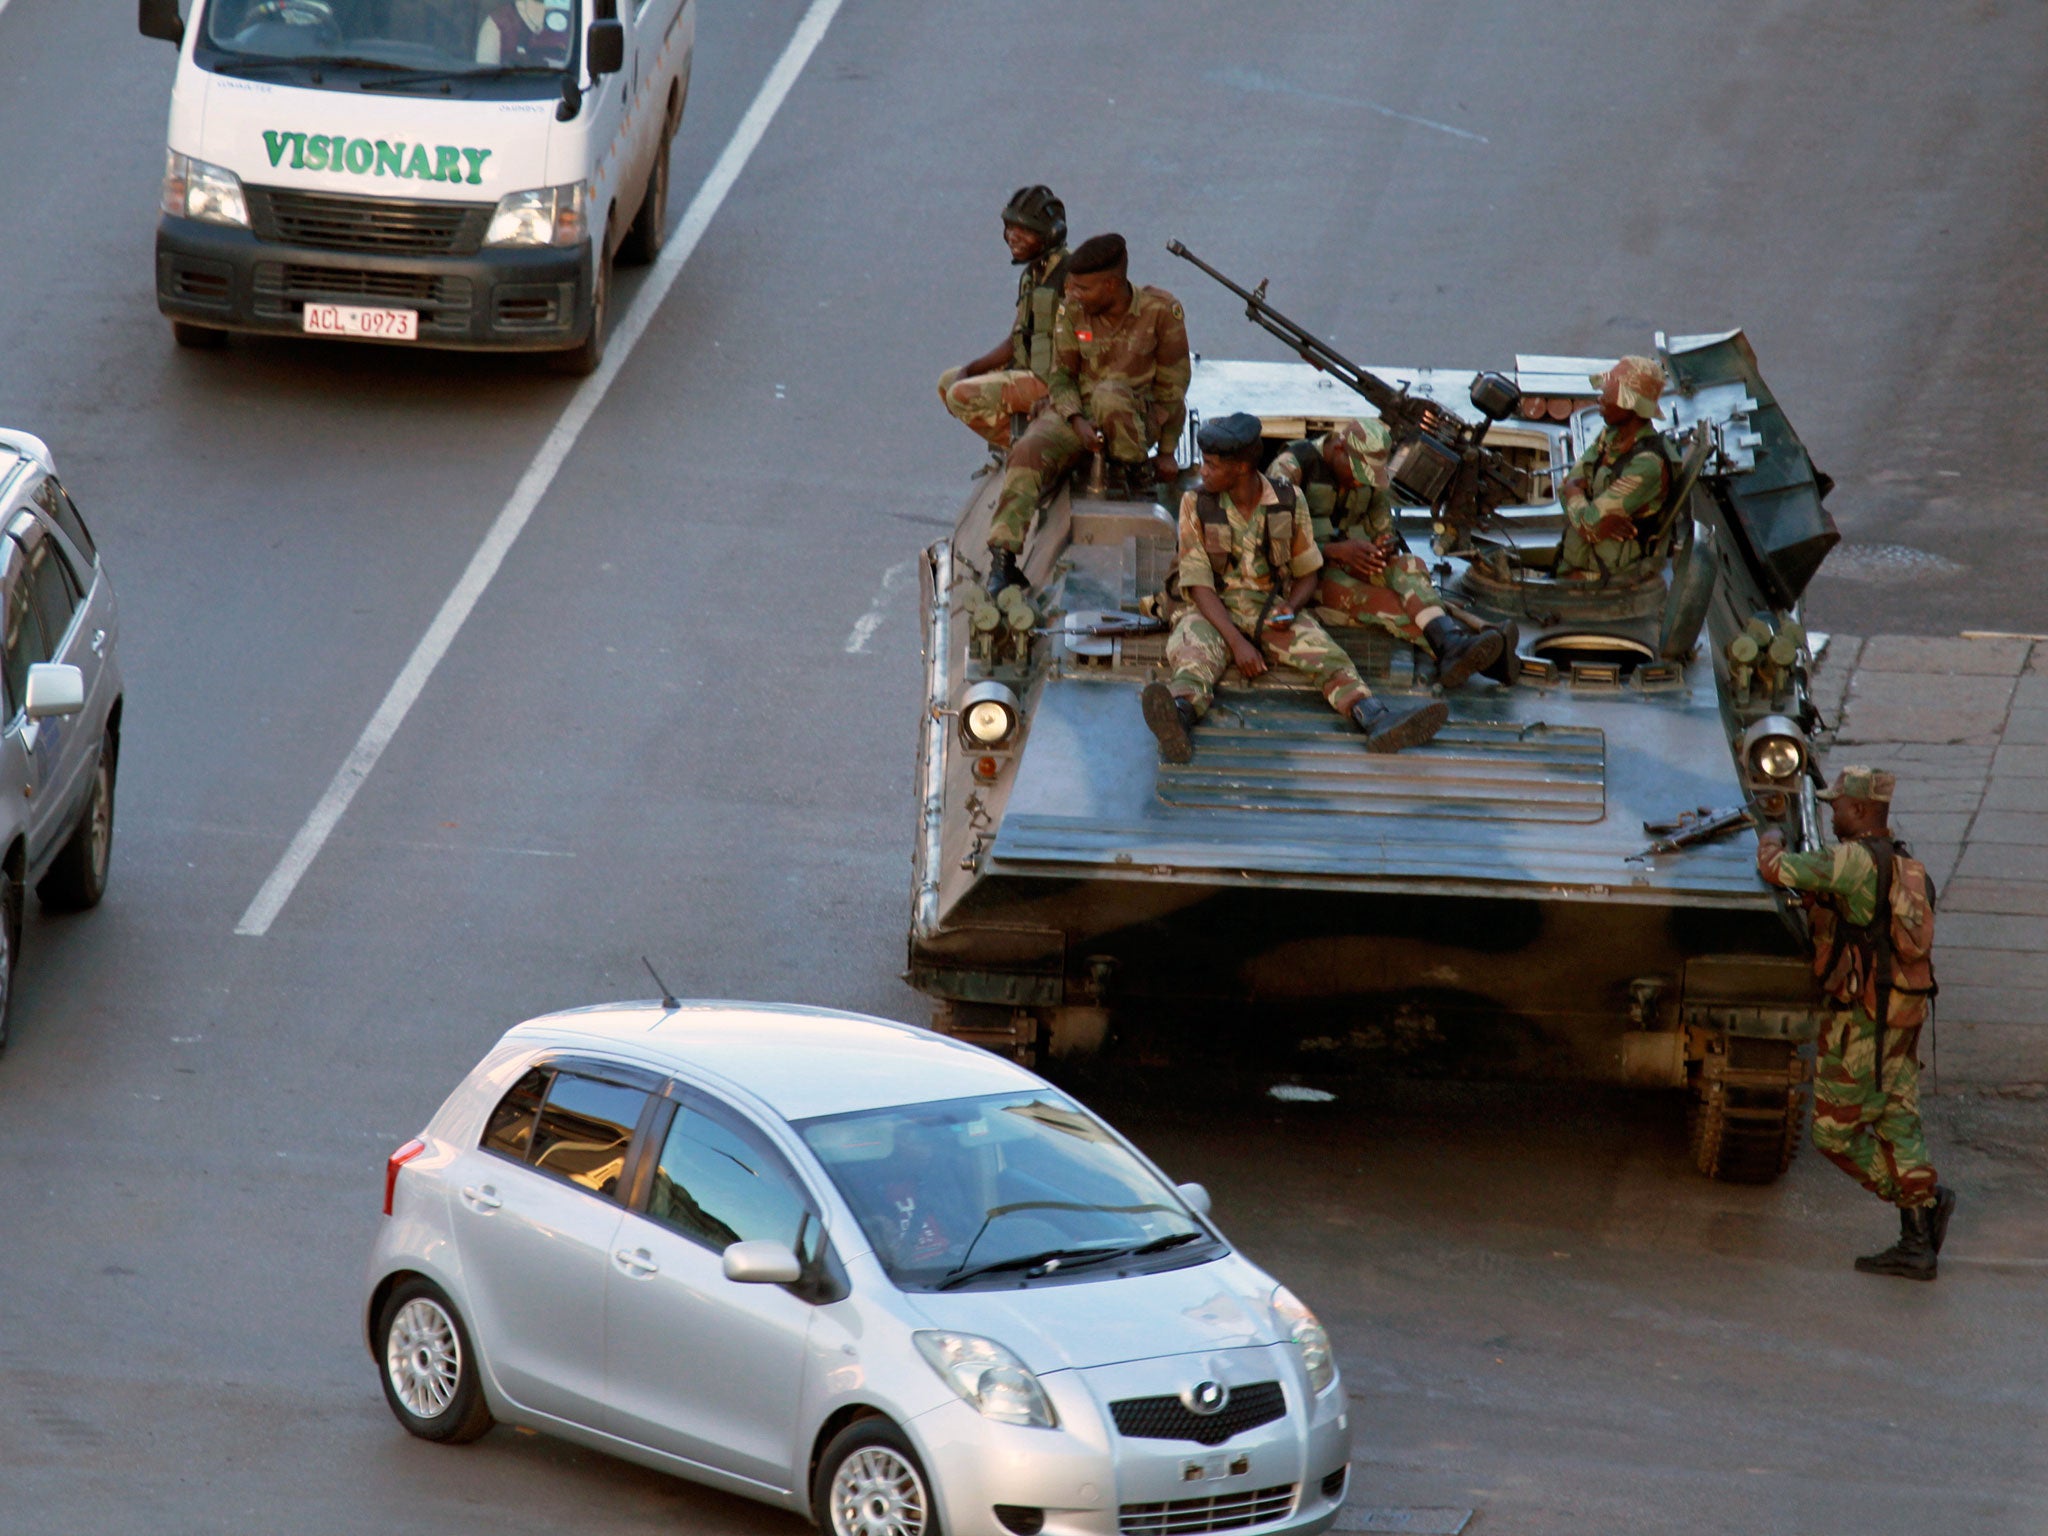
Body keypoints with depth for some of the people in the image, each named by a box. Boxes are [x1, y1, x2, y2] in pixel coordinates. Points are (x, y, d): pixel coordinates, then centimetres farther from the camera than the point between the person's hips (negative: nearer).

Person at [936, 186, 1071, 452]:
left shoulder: (1067, 271, -16)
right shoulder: (1030, 276, 13)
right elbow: (1014, 342, 14)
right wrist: (969, 370, 2)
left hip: (1052, 379, -10)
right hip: (1028, 370, 10)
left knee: (962, 395, -20)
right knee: (948, 381, 18)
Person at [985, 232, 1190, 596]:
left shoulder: (1161, 311, -10)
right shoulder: (1072, 311, -2)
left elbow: (1172, 387, -3)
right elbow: (1061, 377, 3)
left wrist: (1167, 452, -1)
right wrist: (1078, 423, -18)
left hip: (1139, 416, -3)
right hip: (1078, 411, 3)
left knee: (1108, 394, -40)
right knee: (1028, 452, -29)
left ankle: (1135, 471, -12)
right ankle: (1002, 557, -37)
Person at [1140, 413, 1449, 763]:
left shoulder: (1289, 504, 2)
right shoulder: (1196, 505, -3)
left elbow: (1306, 575, 12)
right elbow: (1199, 585, -8)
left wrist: (1290, 609, -12)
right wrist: (1237, 642, -21)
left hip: (1271, 613, 2)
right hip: (1214, 613, -2)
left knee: (1324, 652, -28)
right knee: (1193, 655, -36)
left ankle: (1378, 721, -53)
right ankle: (1178, 717, -71)